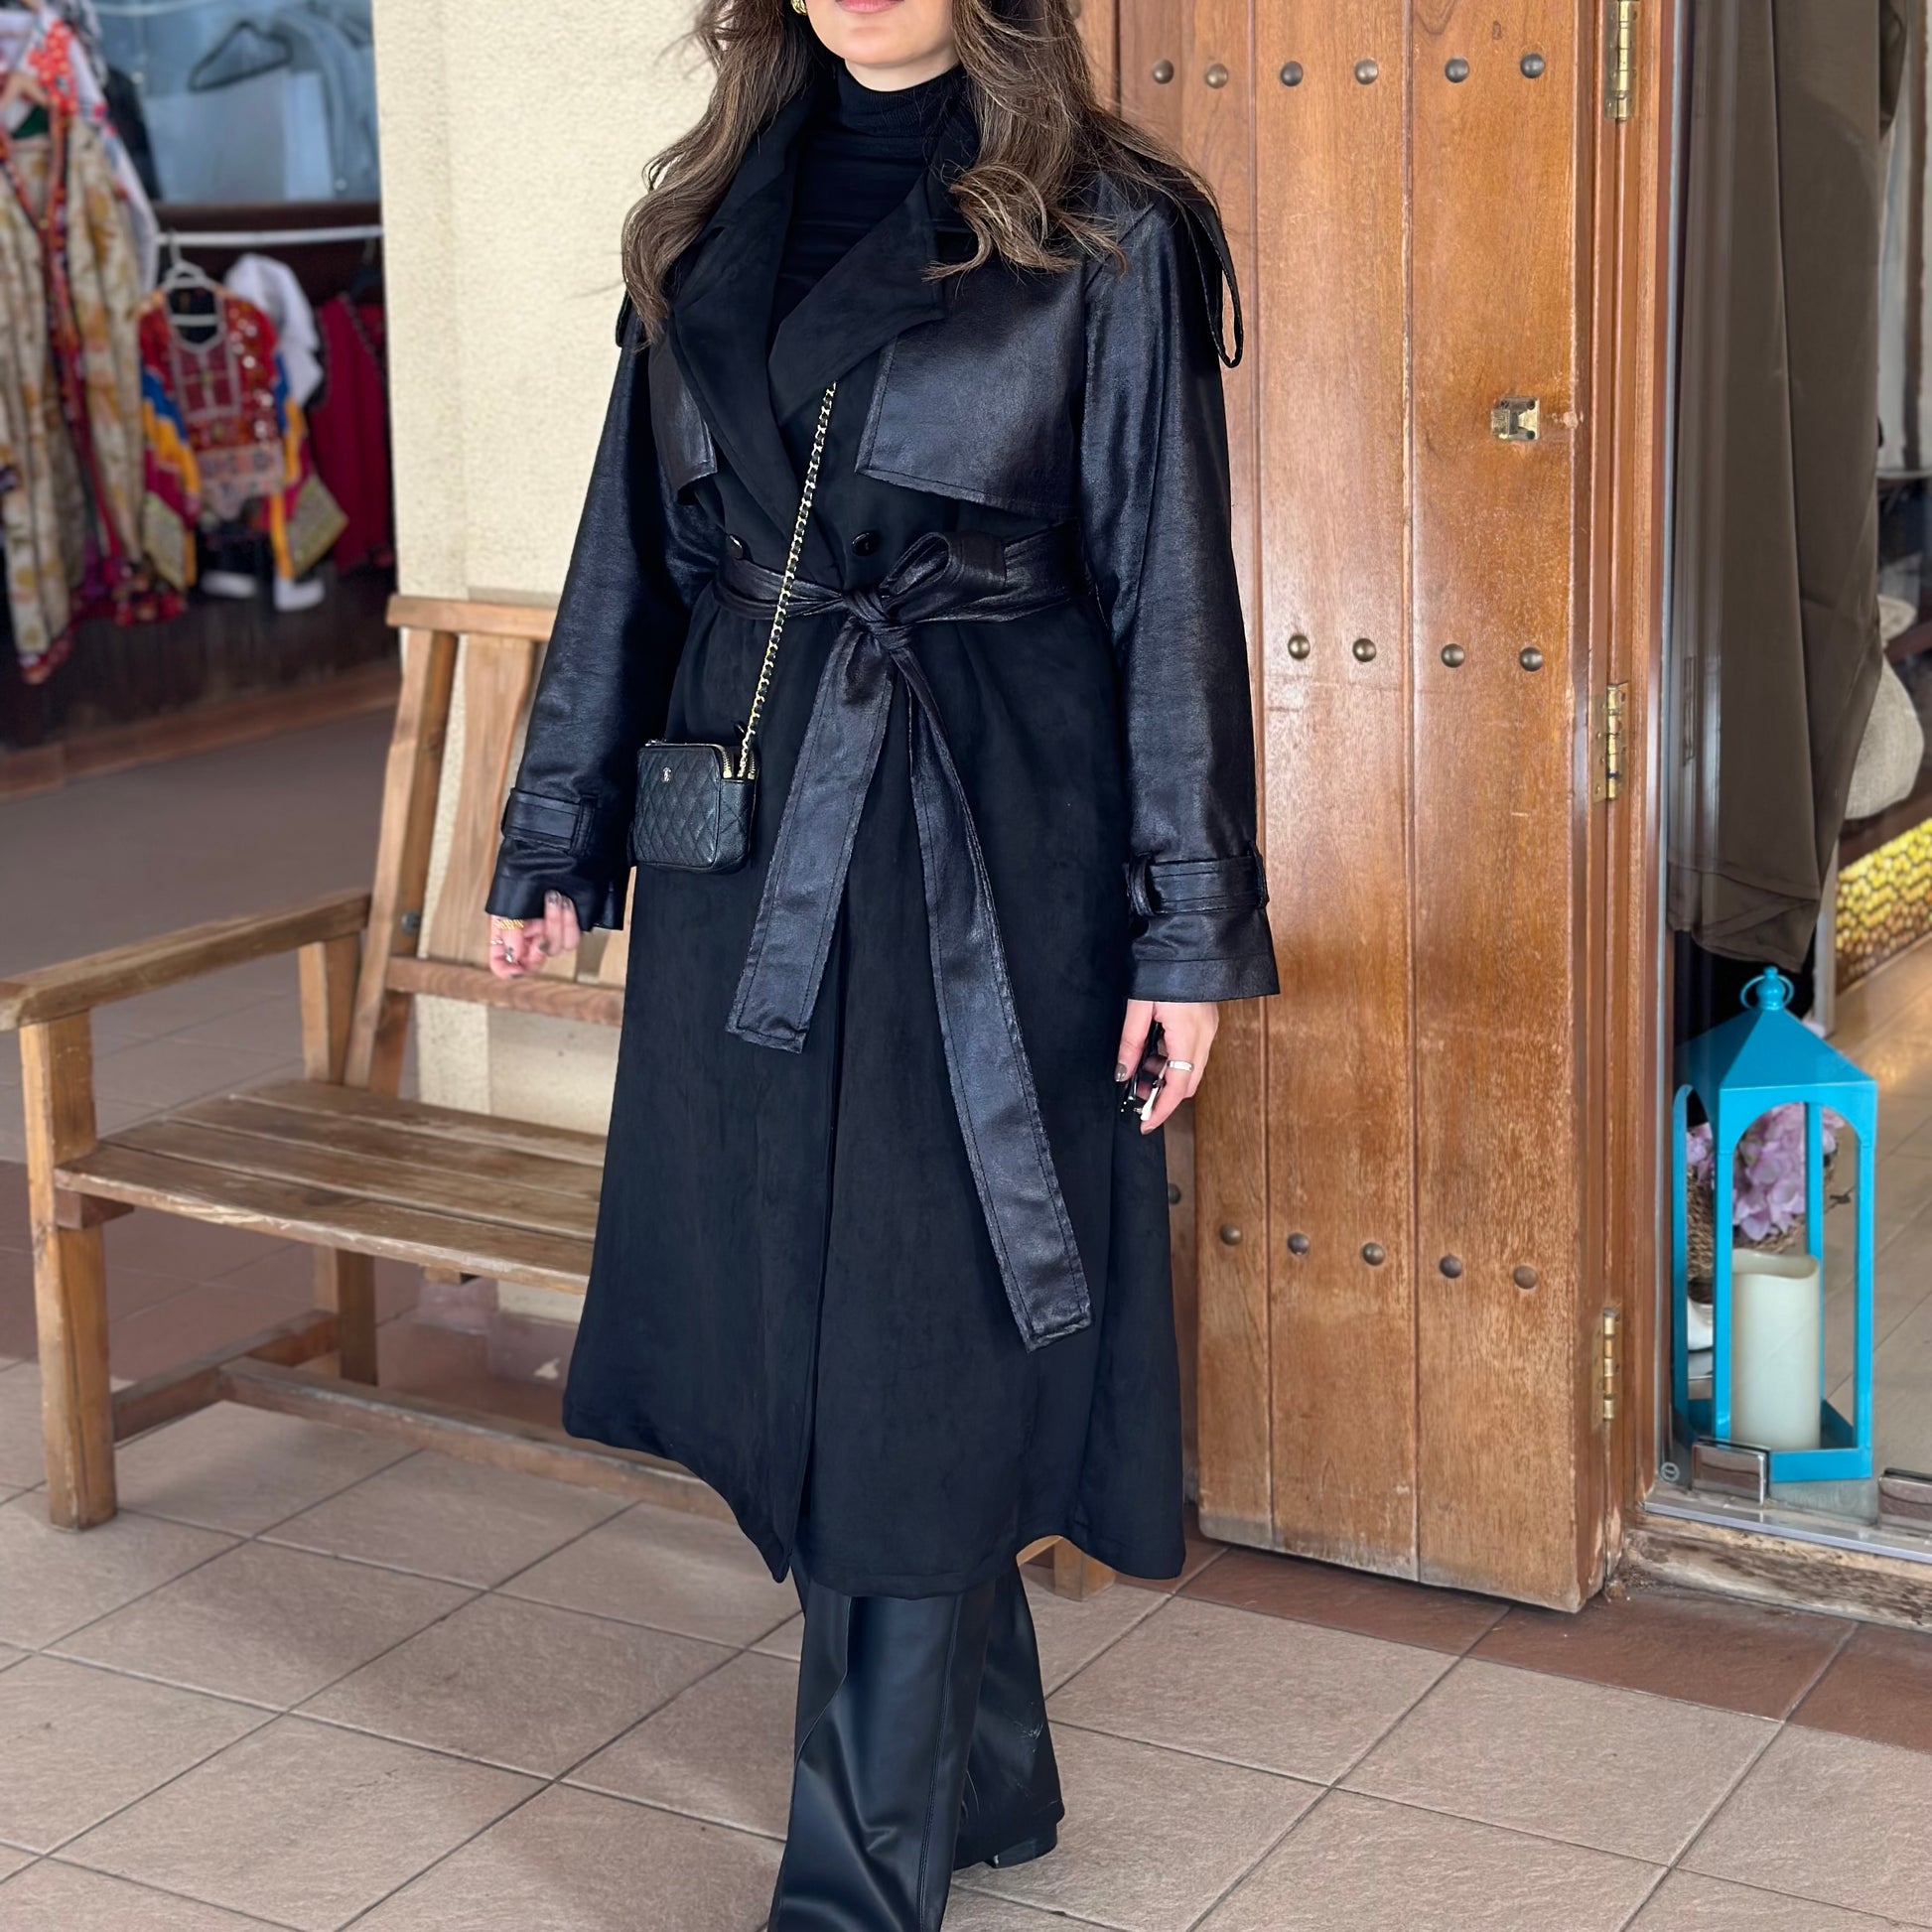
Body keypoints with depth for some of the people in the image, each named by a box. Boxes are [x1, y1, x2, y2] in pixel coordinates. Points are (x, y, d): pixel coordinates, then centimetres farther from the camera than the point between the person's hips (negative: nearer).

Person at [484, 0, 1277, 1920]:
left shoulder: (1106, 234, -4)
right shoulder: (710, 216, 10)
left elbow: (1173, 589, -4)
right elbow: (631, 549, 15)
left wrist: (1193, 925, -7)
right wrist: (553, 835, 15)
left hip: (995, 846, -5)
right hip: (745, 839, 6)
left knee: (923, 1353, -1)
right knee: (790, 1323, 12)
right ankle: (984, 1774, 33)